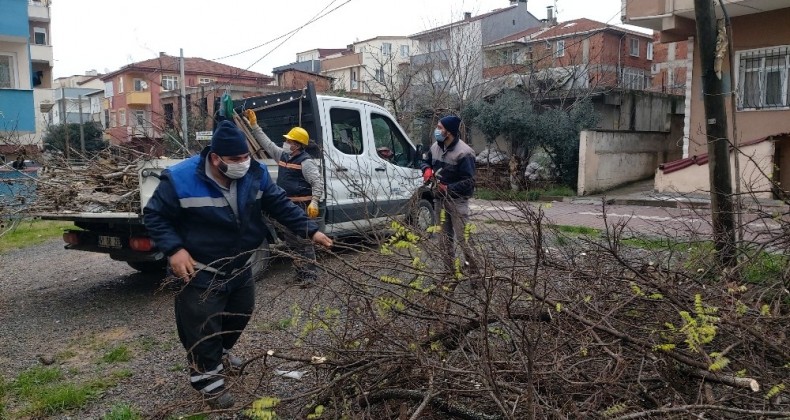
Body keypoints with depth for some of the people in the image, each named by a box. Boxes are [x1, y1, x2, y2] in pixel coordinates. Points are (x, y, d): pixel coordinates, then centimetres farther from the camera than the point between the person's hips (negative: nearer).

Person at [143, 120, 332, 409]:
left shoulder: (255, 174, -11)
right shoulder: (180, 180, -23)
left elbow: (280, 206, -3)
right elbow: (154, 216, -13)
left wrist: (311, 231, -11)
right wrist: (174, 249, -26)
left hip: (239, 266, 6)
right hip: (200, 273, -6)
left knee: (241, 312, 23)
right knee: (203, 325, -1)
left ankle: (220, 353, 51)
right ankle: (206, 374, 24)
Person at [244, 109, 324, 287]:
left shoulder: (306, 161, -13)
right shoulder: (283, 155, 13)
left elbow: (318, 182, -16)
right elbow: (267, 143, 22)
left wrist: (314, 202, -26)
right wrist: (254, 125, 19)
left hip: (301, 206, -9)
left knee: (303, 241, -8)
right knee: (291, 239, 13)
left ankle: (310, 275, -2)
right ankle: (301, 272, 22)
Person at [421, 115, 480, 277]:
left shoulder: (463, 153, -20)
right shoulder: (435, 147, 3)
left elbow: (469, 182, -19)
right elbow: (425, 161, 21)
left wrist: (449, 189, -23)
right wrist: (427, 169, -2)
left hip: (457, 200, -7)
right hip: (440, 198, 8)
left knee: (462, 237, -8)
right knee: (445, 237, 13)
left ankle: (472, 268, 9)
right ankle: (450, 270, 25)